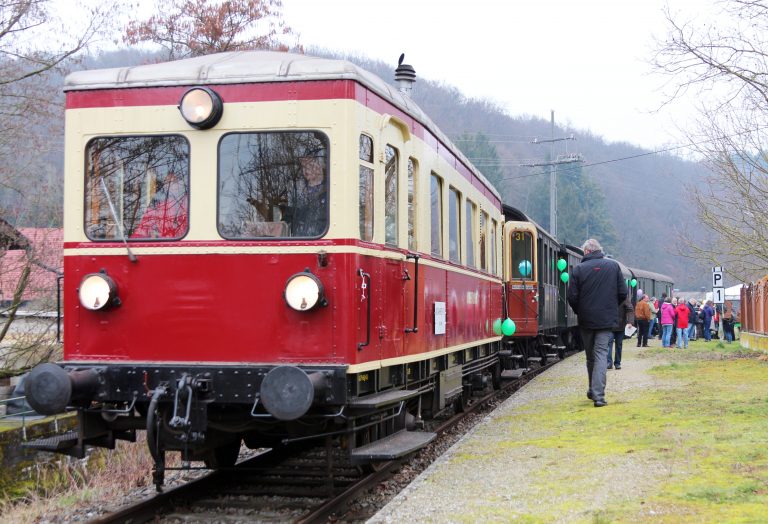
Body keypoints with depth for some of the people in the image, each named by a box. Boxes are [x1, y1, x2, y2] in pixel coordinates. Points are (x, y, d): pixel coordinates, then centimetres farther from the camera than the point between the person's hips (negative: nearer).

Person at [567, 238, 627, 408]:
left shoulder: (579, 269, -5)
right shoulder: (613, 266, 0)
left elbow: (572, 297, -7)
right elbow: (623, 293, 0)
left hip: (586, 320, 0)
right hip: (607, 319, 0)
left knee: (590, 356, 15)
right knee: (601, 354, -3)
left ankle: (593, 391, 28)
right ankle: (598, 395, -15)